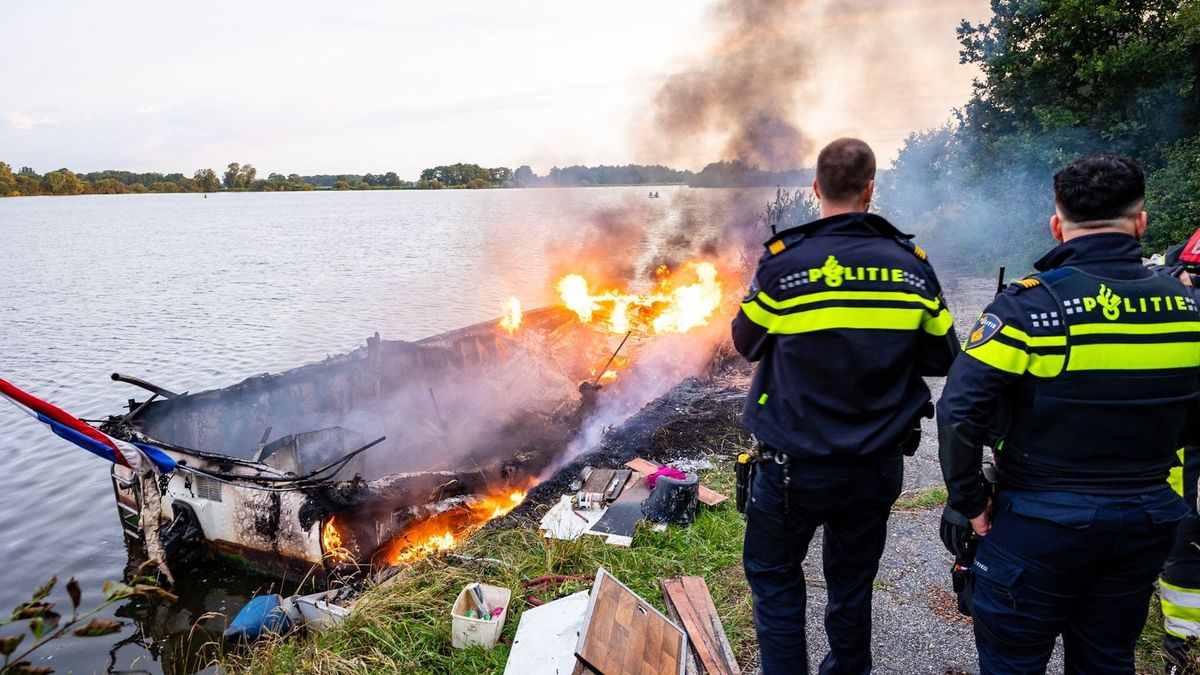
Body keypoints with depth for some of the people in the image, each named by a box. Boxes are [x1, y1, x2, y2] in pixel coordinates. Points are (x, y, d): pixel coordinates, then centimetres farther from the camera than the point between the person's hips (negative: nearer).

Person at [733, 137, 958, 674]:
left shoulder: (784, 261, -14)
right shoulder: (911, 264, -4)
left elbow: (746, 343, 0)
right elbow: (942, 359, 4)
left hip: (795, 467, -3)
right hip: (878, 467, 4)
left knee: (773, 574, 16)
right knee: (852, 583, 21)